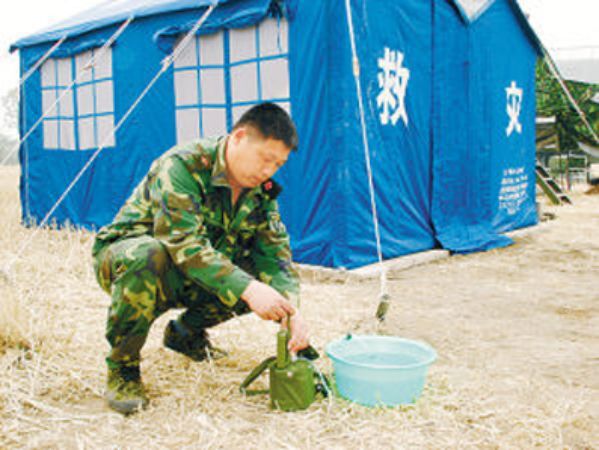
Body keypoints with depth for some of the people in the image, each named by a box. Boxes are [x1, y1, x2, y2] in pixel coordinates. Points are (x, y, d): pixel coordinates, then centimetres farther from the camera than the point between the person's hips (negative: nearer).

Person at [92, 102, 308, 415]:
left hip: (183, 282, 6)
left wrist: (291, 307, -28)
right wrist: (247, 289, -46)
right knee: (147, 255, -40)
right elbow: (185, 244, -38)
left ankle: (186, 333, 12)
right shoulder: (182, 166, -27)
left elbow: (275, 254, -9)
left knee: (258, 273, -14)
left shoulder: (262, 190, -6)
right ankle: (122, 367, -17)